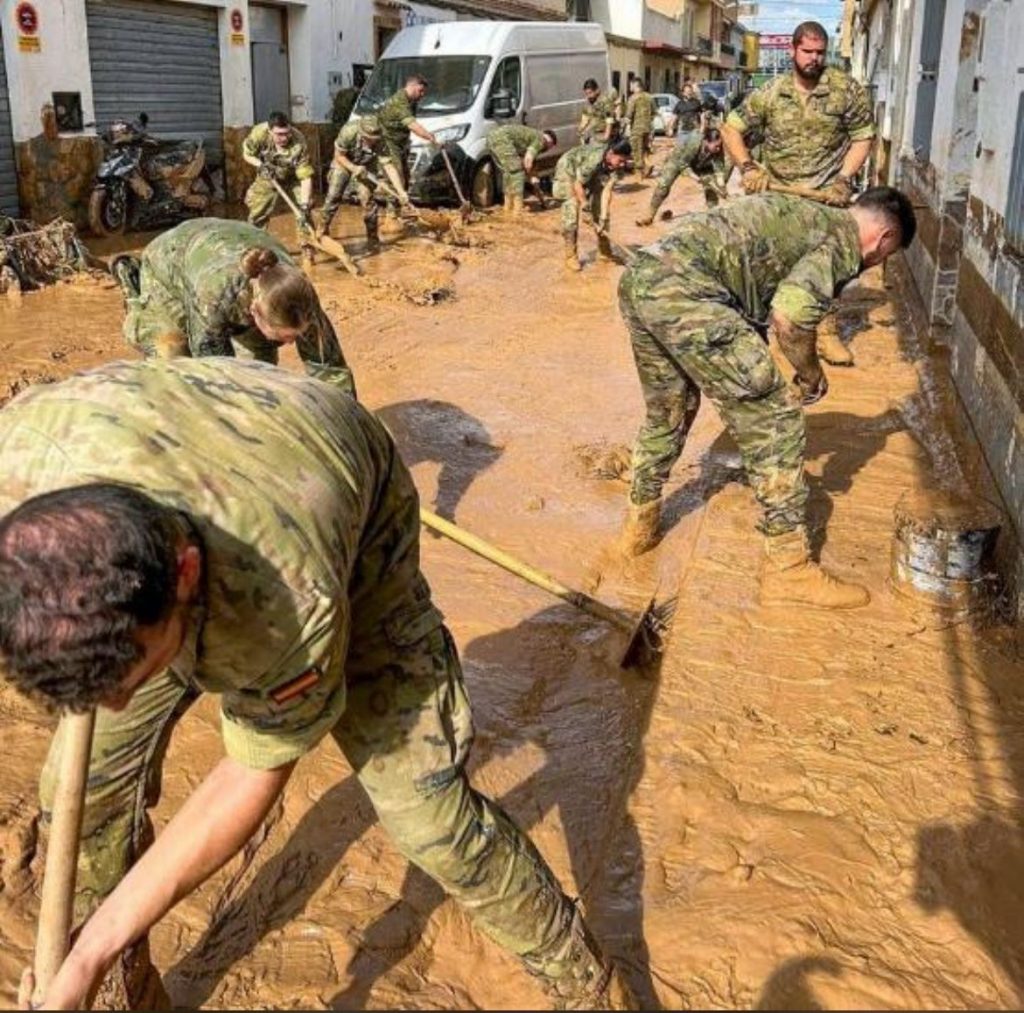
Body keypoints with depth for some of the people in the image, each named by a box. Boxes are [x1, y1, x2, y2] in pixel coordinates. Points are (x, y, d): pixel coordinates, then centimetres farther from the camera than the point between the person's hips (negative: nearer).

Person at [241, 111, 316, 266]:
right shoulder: (259, 134, -31)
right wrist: (261, 165, -30)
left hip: (294, 178, -2)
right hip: (267, 179, 2)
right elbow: (246, 154, -11)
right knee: (257, 212, 4)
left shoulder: (299, 143, -37)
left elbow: (306, 177, -36)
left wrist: (304, 206, -43)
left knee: (303, 211, -16)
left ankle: (307, 248, 0)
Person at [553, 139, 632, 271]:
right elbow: (578, 185, -30)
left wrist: (603, 217, -29)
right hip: (569, 169, -6)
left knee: (601, 209, 3)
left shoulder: (615, 164, -22)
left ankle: (604, 251, 16)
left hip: (593, 175, 7)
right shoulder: (593, 160, -41)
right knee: (571, 211, -16)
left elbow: (606, 190, -24)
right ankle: (571, 256, -9)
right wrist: (584, 204, -20)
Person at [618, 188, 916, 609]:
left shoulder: (805, 215, 30)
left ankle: (640, 526, 44)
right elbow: (790, 314, -12)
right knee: (775, 422, 0)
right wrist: (811, 374, 6)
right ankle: (788, 569, 5)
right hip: (685, 292, -9)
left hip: (638, 277, 9)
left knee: (666, 414, 29)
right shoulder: (843, 239, 3)